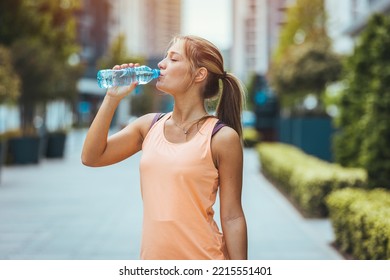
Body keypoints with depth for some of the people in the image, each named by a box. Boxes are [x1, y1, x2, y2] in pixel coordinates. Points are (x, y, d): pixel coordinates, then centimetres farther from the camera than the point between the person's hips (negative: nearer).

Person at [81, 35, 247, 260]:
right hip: (153, 258, 5)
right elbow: (91, 157, 4)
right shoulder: (149, 126, 6)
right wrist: (112, 98, -2)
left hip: (202, 260, -5)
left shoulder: (222, 138, -10)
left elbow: (232, 217, -9)